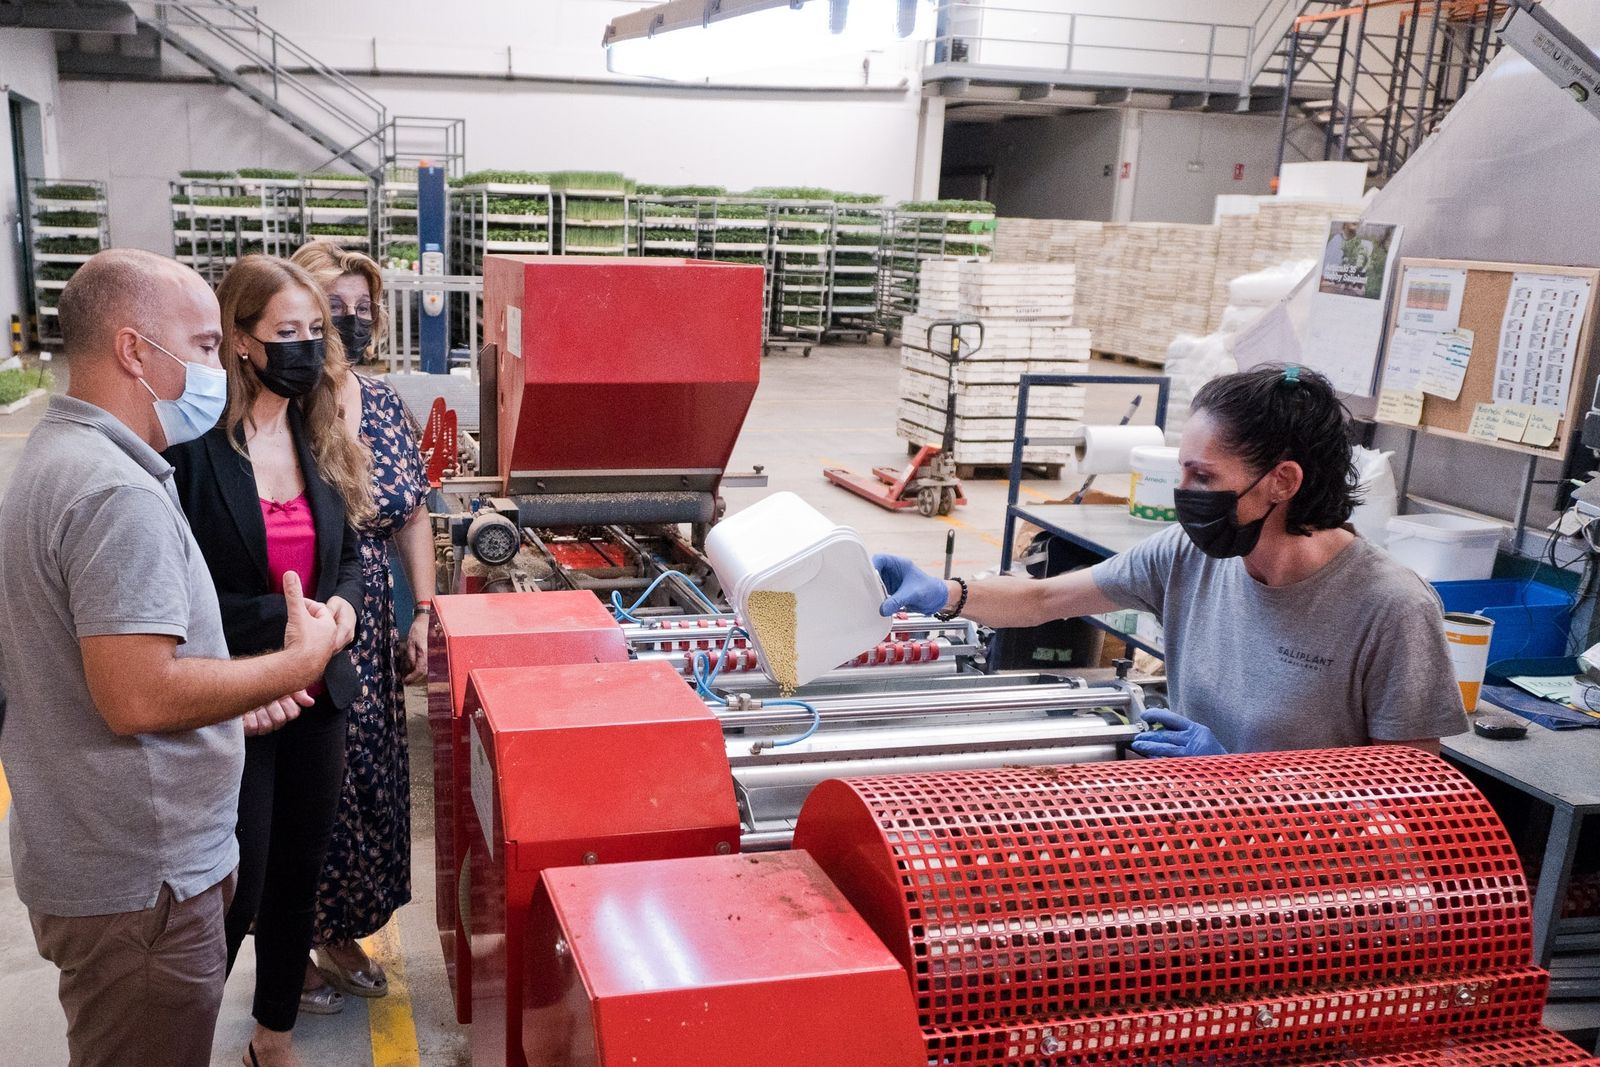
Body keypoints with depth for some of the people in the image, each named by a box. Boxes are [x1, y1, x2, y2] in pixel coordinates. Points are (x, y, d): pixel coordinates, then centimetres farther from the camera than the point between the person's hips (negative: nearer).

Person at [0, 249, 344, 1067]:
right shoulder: (117, 493, -24)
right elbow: (139, 697, -29)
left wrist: (234, 697, 14)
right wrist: (300, 661, -18)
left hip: (91, 856, 10)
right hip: (138, 883, -10)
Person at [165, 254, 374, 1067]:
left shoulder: (319, 441, 4)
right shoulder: (190, 445, -17)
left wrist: (342, 601, -7)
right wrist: (238, 688, -18)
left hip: (317, 699, 6)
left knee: (297, 873, 18)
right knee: (234, 894, 3)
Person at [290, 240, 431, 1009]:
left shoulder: (384, 405, 4)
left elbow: (412, 516, 11)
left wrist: (423, 617, 5)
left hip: (370, 641, 6)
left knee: (369, 781, 15)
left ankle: (341, 935, 36)